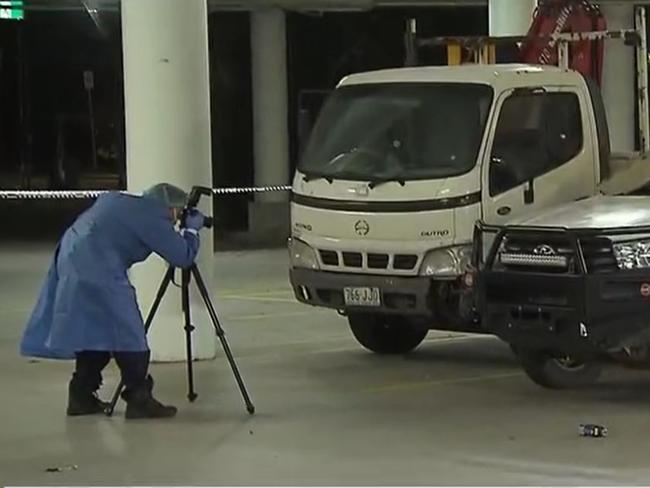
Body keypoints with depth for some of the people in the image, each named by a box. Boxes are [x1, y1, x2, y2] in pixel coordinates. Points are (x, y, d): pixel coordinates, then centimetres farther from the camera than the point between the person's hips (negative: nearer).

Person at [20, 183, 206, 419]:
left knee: (96, 333, 17)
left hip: (70, 264, 9)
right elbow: (183, 257, -4)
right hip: (97, 274, -9)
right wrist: (192, 229, 13)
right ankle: (138, 400, -3)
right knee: (127, 336, -4)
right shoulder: (152, 217, -5)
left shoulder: (119, 202, 20)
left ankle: (81, 396, 19)